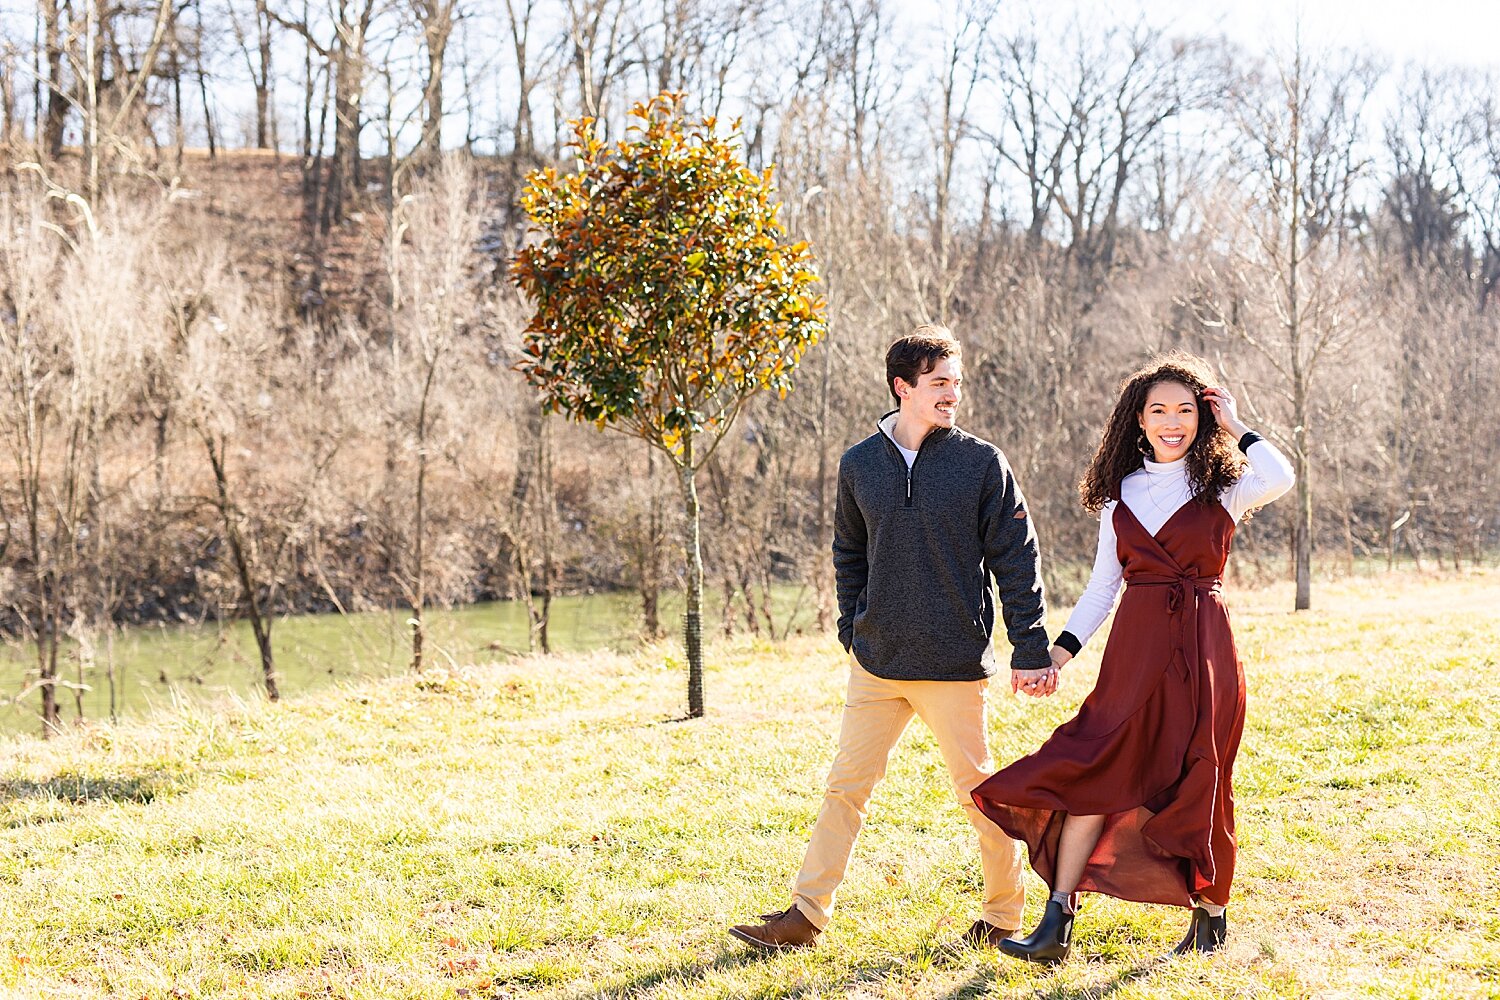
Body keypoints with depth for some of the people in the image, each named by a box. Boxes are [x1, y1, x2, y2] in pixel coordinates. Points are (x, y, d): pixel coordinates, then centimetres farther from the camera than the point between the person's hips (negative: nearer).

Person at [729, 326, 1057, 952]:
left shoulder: (982, 463, -3)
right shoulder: (860, 464, 5)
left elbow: (1016, 562, -2)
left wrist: (1031, 652, -6)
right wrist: (852, 630, 10)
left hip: (955, 664, -3)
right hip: (876, 663, 3)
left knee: (977, 788, 5)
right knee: (845, 785, 5)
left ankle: (1003, 916, 20)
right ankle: (807, 914, 11)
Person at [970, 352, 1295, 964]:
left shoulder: (1223, 486, 2)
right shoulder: (1121, 491, 12)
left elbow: (1281, 479, -21)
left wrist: (1234, 427, -8)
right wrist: (1061, 649, 6)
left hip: (1201, 644, -3)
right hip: (1135, 644, 3)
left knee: (1198, 781, 3)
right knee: (1092, 771, -7)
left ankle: (1211, 913, 24)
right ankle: (1056, 924, -10)